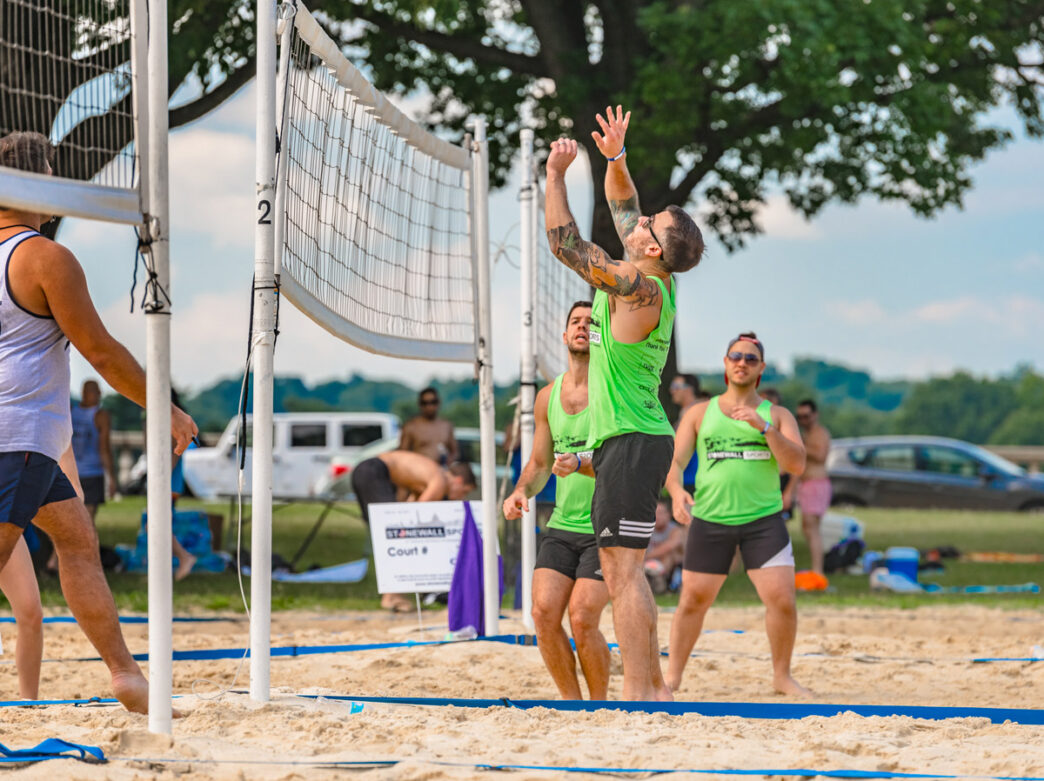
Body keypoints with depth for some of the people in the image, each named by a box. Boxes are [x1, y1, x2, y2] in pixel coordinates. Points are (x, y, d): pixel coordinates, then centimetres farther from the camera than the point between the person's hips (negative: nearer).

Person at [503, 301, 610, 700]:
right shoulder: (548, 397, 11)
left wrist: (581, 463, -29)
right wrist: (521, 491, 0)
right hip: (562, 525, 5)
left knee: (582, 619, -16)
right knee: (544, 612, -10)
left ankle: (600, 705, 4)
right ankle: (572, 702, 7)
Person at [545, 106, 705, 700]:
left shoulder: (639, 288, -15)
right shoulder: (652, 281, 10)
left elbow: (566, 242, -18)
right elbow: (623, 206, 23)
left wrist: (557, 174, -12)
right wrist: (616, 159, 9)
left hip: (631, 443, -10)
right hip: (636, 442, 10)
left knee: (624, 569, -13)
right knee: (620, 569, 13)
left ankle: (637, 692, -16)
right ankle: (654, 686, 15)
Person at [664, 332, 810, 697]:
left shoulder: (777, 415, 8)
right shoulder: (700, 414, 10)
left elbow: (797, 464, -4)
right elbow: (674, 461, 5)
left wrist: (765, 427, -17)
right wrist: (676, 491, -17)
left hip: (763, 520, 0)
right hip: (709, 518, 1)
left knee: (783, 601, -10)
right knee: (693, 600, 3)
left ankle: (782, 676, 8)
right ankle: (672, 676, 18)